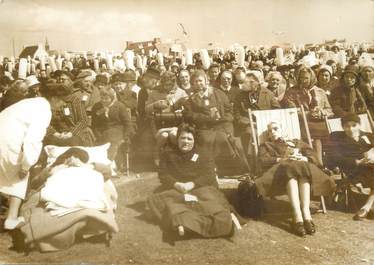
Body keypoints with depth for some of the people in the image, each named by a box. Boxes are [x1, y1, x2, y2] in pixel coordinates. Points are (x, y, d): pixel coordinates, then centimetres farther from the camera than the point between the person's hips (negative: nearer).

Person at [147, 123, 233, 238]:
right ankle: (180, 222, -58)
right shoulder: (168, 155, 21)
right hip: (175, 190, 0)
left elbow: (209, 176, 3)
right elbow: (163, 175, 9)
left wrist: (192, 184, -14)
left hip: (199, 188, 0)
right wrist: (177, 184, -11)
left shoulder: (204, 155, 16)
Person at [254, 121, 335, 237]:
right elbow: (263, 161, 7)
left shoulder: (297, 142, 33)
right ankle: (297, 216, -52)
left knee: (302, 169, -35)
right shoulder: (266, 145, 30)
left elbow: (313, 157, 17)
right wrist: (282, 159, -8)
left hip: (303, 167, 2)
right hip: (281, 169, -1)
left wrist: (303, 158, -6)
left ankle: (306, 212, -49)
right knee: (290, 170, -37)